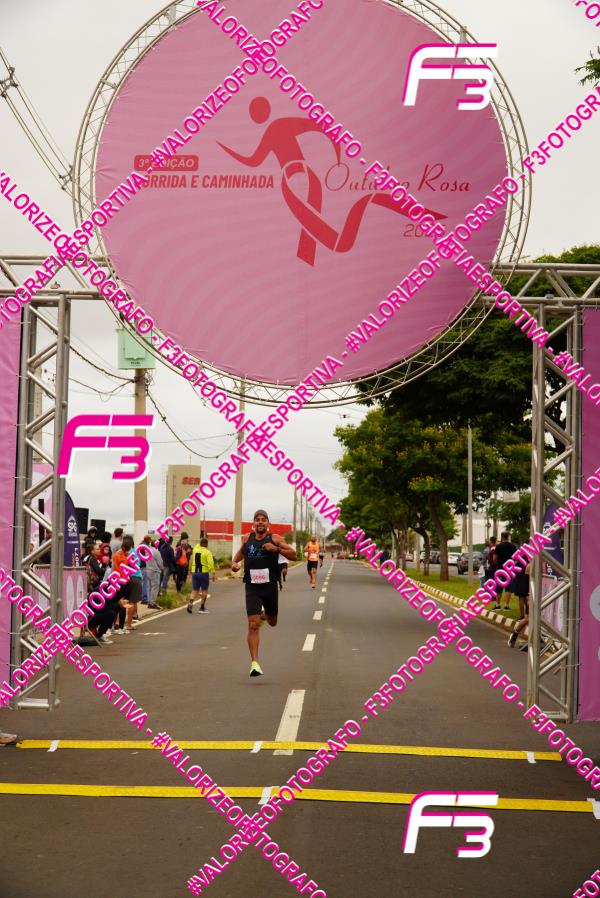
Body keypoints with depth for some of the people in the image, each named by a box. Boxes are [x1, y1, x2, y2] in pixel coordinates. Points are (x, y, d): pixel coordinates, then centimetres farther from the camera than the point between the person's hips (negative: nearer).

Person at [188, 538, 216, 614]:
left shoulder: (195, 549, 5)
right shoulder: (207, 552, -9)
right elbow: (210, 564, -17)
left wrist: (202, 540, 43)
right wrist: (213, 574, -14)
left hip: (194, 573, 4)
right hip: (204, 573, -4)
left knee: (195, 590, 10)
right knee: (204, 590, 7)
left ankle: (190, 602, -17)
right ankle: (202, 608, 9)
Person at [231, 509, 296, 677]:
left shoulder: (275, 538, -3)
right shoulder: (247, 538, 6)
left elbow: (293, 556, -7)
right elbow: (241, 551, 27)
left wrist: (276, 548, -20)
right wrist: (234, 562, 8)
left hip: (270, 586, 0)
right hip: (252, 588, 0)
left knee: (272, 622, 19)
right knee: (253, 625, -11)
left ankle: (265, 615, 56)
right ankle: (254, 663, -10)